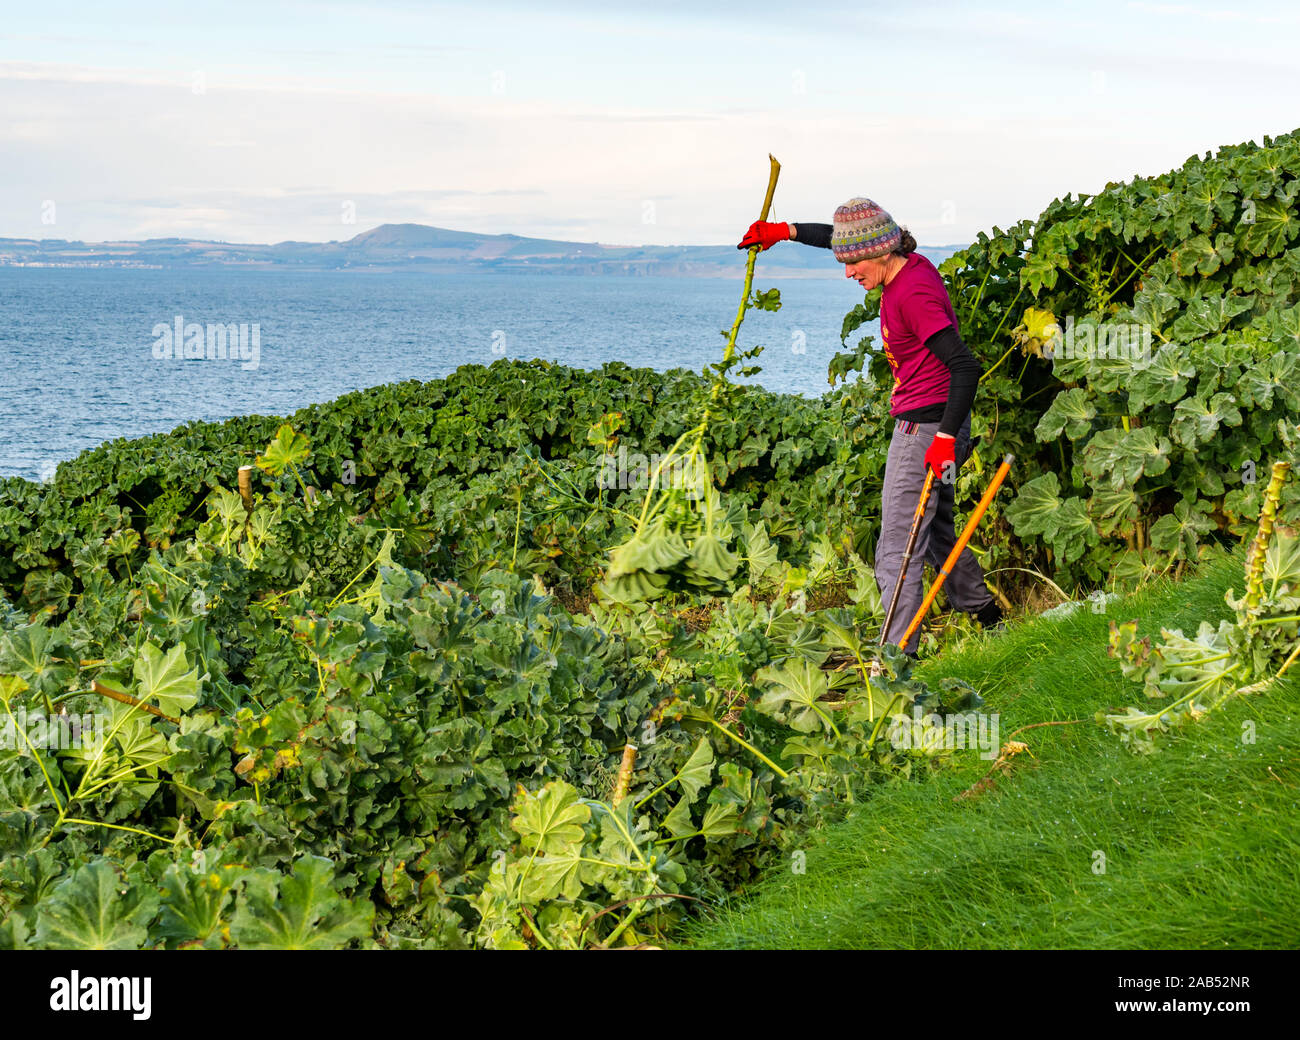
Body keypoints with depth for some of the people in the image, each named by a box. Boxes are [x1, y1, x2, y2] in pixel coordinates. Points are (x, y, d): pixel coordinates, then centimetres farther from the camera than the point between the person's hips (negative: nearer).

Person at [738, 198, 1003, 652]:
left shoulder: (914, 295, -23)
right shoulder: (910, 266, 6)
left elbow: (966, 366, -28)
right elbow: (847, 237, 25)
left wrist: (945, 438, -31)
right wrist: (785, 231, 27)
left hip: (926, 428, -10)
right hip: (931, 424, 10)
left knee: (897, 551, -9)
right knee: (936, 533, 22)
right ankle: (986, 616, 34)